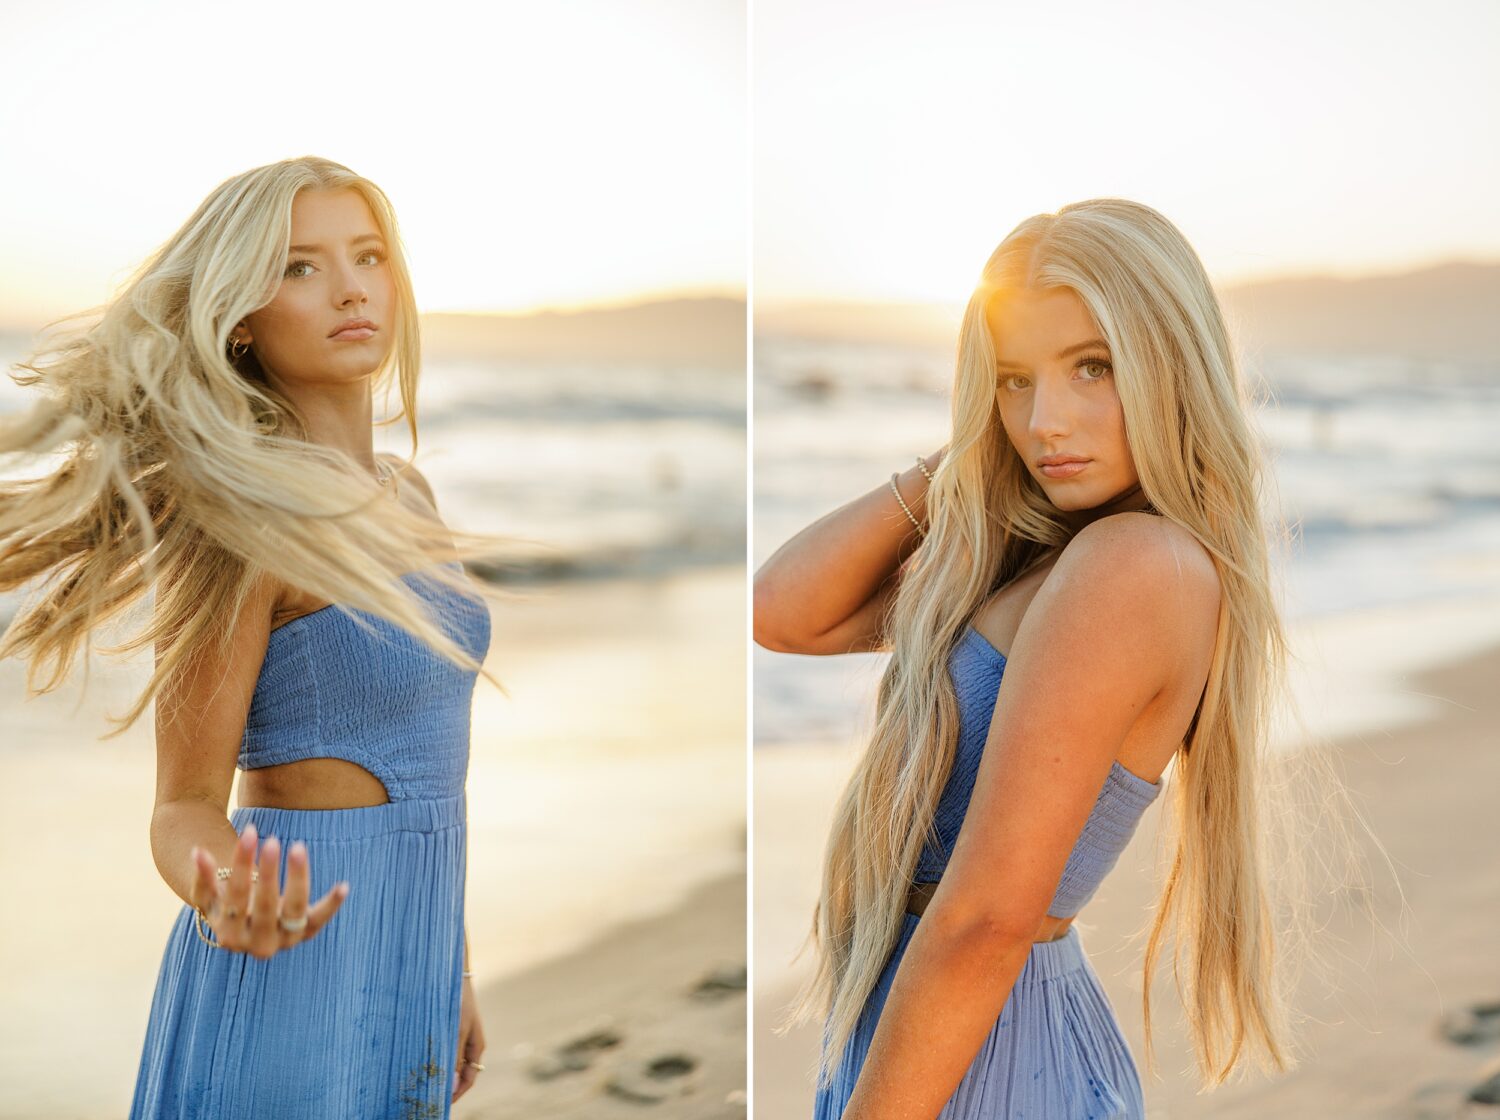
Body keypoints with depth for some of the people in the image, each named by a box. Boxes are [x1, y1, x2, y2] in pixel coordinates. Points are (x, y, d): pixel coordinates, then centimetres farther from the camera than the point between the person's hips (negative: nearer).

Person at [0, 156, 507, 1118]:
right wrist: (225, 908, -33)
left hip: (406, 969, 7)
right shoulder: (240, 516, -15)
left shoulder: (405, 494, 7)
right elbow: (185, 807, -11)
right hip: (292, 975, -7)